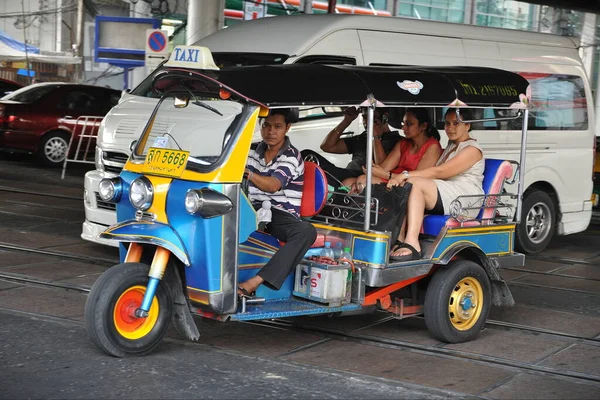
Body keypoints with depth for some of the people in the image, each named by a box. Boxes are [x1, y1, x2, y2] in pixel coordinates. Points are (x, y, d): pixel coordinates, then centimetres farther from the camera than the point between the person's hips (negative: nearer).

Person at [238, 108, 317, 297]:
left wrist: (248, 173, -40)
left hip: (282, 216, -3)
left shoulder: (291, 157, -4)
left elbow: (273, 185, -21)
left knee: (307, 231, -36)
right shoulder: (253, 151, 13)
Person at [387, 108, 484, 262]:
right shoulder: (451, 146, 27)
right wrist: (400, 177, -2)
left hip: (465, 200, -9)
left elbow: (439, 172, -16)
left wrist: (406, 175, -22)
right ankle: (399, 240, -26)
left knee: (414, 183, -29)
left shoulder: (472, 149, -4)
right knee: (400, 186, -12)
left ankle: (412, 243, -41)